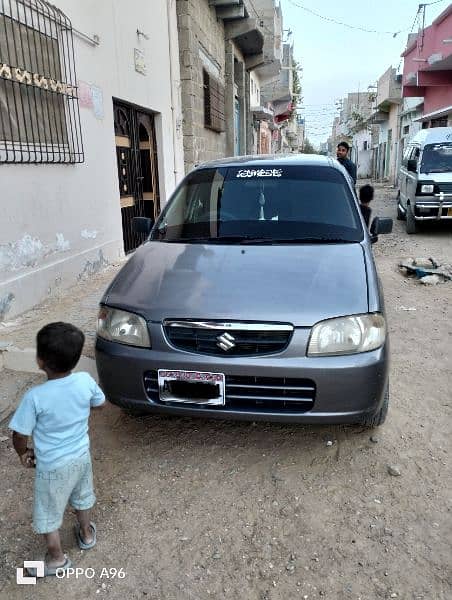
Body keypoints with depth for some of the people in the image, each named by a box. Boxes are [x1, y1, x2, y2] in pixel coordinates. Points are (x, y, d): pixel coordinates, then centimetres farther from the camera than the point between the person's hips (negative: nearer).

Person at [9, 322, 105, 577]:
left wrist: (24, 453, 4)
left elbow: (20, 435, -17)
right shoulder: (86, 381, -20)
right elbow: (100, 402, 2)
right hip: (82, 455, 5)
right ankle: (86, 534, 53)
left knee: (48, 513, 21)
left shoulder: (35, 396, -30)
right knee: (81, 497, 31)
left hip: (53, 466, -4)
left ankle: (57, 559, 40)